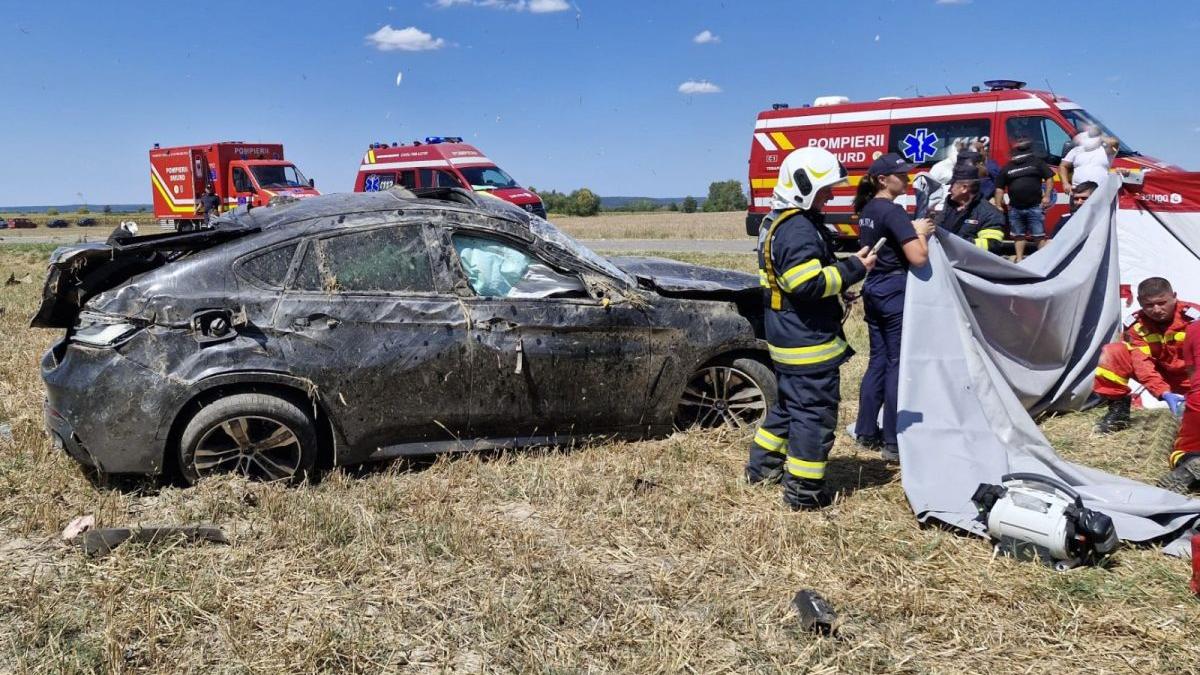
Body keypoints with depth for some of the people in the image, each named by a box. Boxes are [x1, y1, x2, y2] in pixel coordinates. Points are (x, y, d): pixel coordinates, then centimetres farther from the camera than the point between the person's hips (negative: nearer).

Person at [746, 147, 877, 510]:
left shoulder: (777, 222, 14)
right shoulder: (800, 230, -21)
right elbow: (809, 285, -27)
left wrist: (845, 265, 14)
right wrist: (854, 268, -18)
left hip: (787, 337, 11)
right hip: (809, 342, -11)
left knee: (789, 404, 22)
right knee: (814, 412, -2)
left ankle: (763, 465, 32)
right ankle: (804, 491, 6)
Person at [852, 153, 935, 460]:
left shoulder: (868, 210, 10)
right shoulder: (893, 211, -17)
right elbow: (918, 257, -22)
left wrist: (913, 228, 9)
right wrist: (920, 232, -4)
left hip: (874, 291, 9)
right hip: (895, 293, -9)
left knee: (878, 360, 15)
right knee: (898, 365, -1)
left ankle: (866, 432, 21)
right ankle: (893, 443, 5)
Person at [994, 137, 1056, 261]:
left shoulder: (1037, 162, 4)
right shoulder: (1007, 168, 10)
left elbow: (1049, 177, 4)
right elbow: (999, 188, 11)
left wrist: (1047, 196, -5)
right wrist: (998, 206, 5)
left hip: (1035, 207, -3)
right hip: (1015, 208, 3)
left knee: (1039, 235, -3)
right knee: (1018, 235, 11)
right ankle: (1019, 259, 18)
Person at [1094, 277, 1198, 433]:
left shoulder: (1193, 316, -23)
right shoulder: (1136, 326, -14)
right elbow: (1142, 364, -23)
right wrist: (1164, 393, -37)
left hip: (1190, 378, -3)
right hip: (1163, 376, 3)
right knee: (1112, 353, -19)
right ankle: (1118, 409, -9)